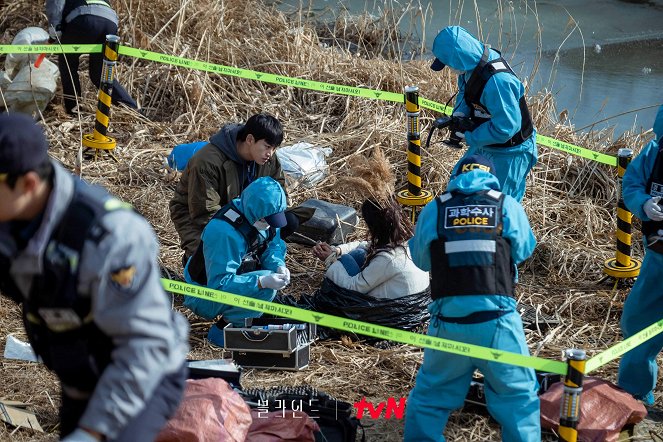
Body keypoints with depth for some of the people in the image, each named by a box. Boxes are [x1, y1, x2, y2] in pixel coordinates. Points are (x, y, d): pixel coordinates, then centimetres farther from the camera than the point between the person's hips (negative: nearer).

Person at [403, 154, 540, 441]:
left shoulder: (433, 210, 5)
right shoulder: (509, 207, 4)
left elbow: (420, 259, 17)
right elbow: (524, 251, 19)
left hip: (448, 320, 1)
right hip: (497, 319, -1)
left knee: (430, 393, 19)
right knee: (518, 396, 12)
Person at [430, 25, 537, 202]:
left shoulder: (498, 81, -37)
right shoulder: (472, 65, -9)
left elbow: (506, 127, -34)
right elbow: (465, 90, 13)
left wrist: (471, 138, -22)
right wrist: (460, 112, -8)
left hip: (511, 151, -9)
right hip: (485, 142, 9)